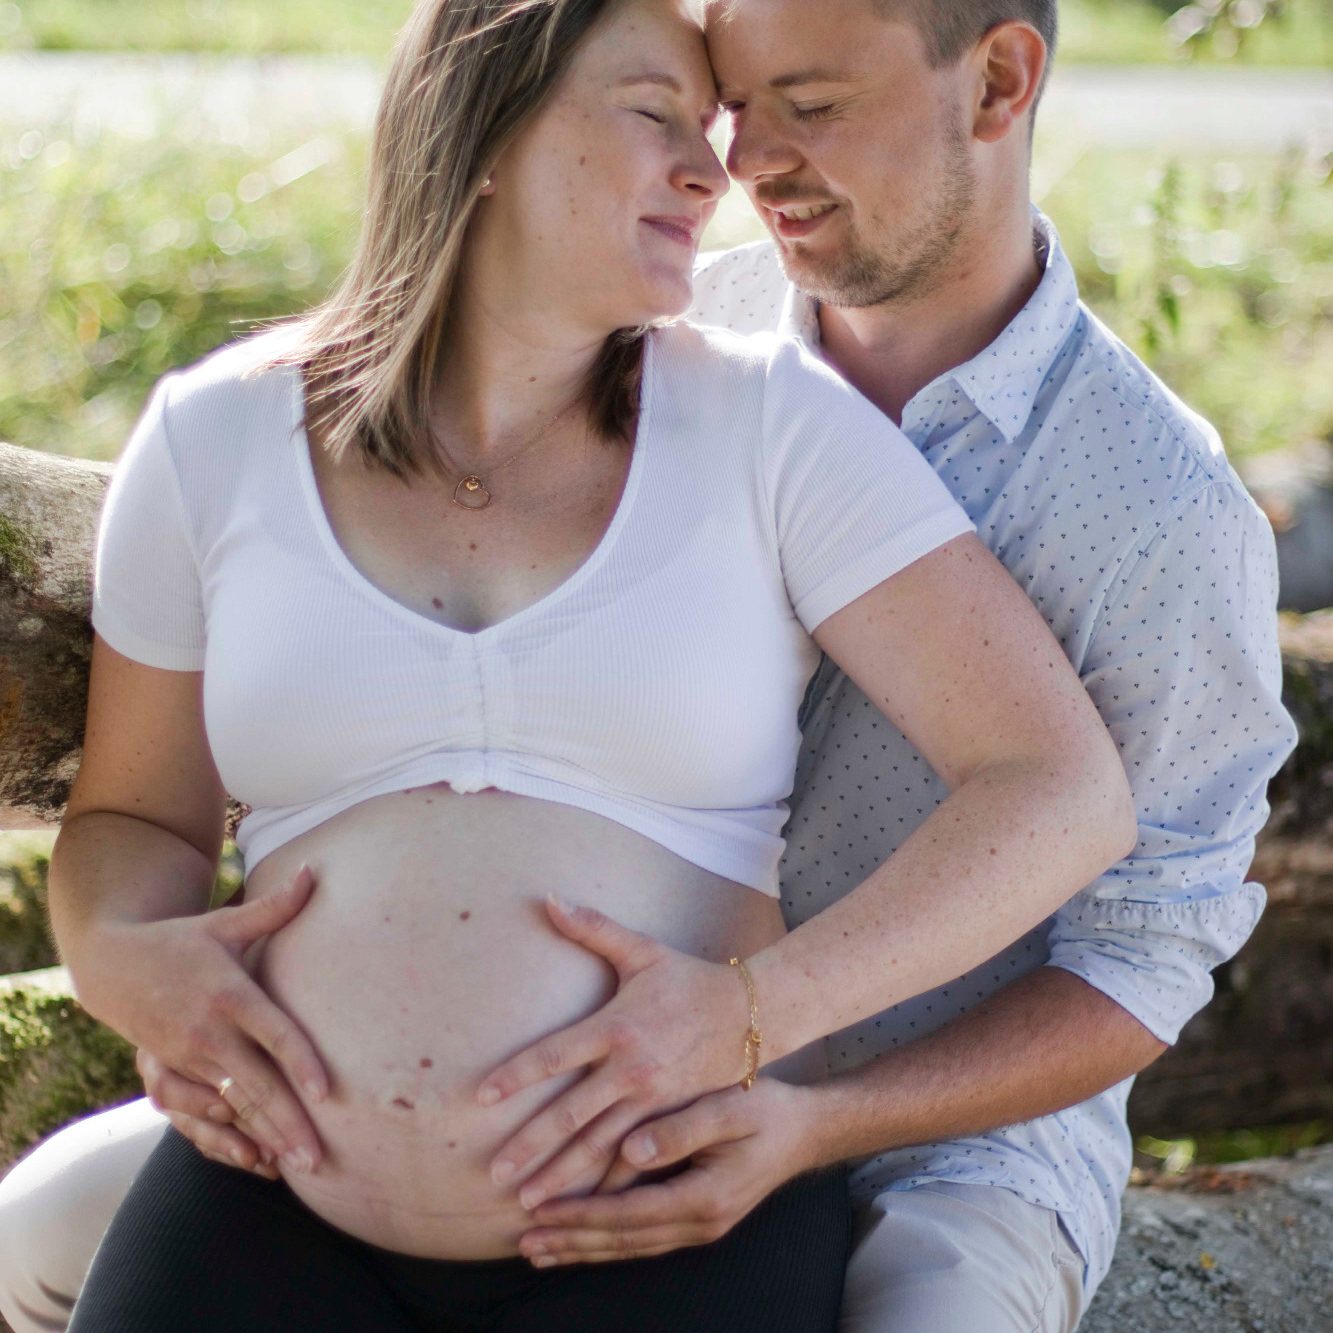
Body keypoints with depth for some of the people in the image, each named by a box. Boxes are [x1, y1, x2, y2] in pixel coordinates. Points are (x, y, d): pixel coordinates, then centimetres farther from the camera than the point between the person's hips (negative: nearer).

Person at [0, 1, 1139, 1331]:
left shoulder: (771, 427, -2)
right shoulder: (217, 439, 5)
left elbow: (1067, 796, -7)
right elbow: (132, 818, 16)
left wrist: (756, 1010, -18)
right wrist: (119, 959, -7)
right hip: (283, 1209, 2)